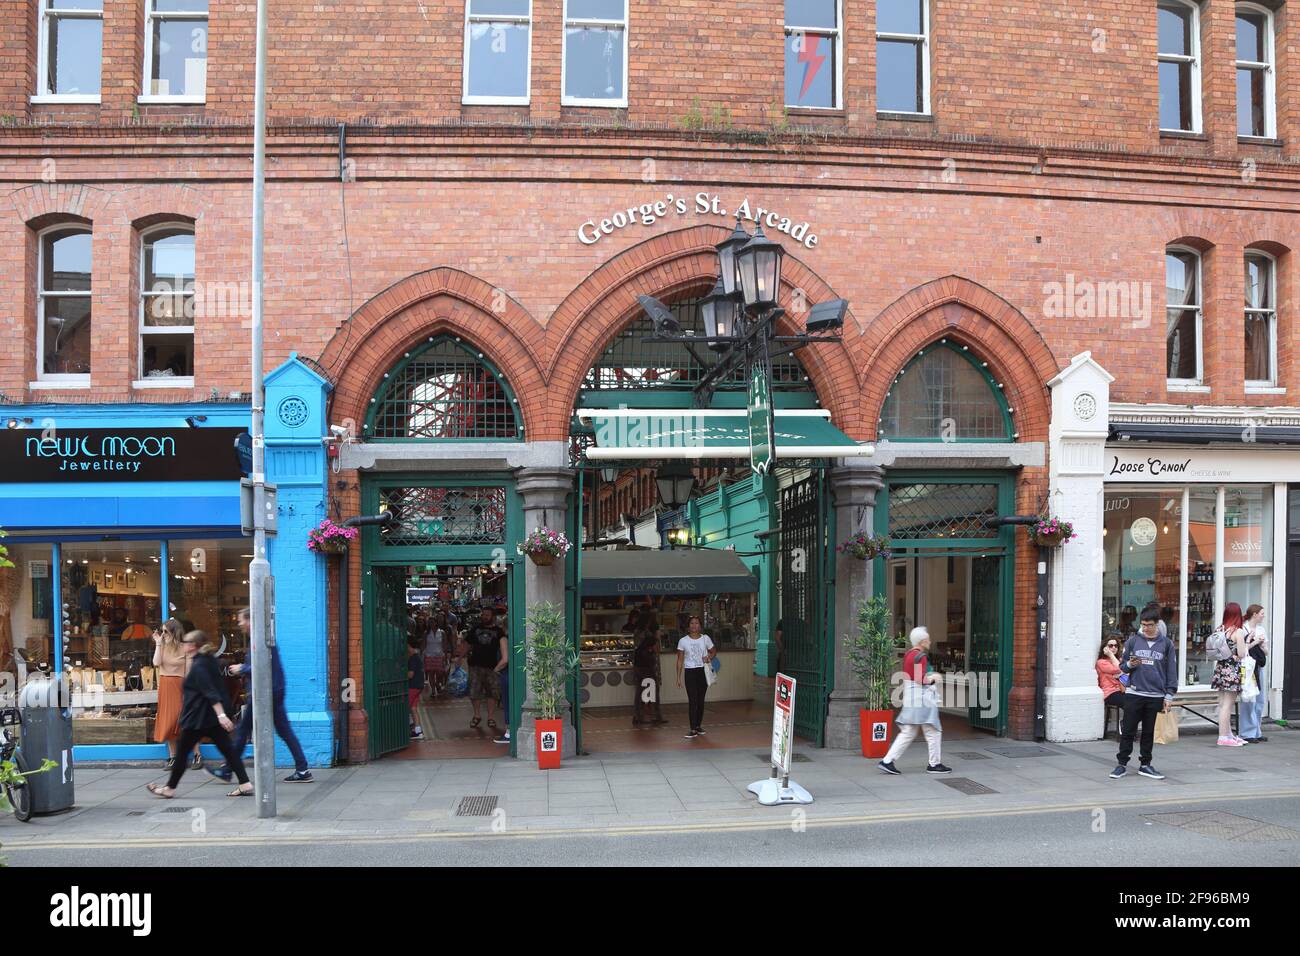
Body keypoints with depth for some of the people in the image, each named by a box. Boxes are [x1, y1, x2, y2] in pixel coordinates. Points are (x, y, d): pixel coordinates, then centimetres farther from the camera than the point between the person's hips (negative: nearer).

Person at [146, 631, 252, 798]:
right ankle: (245, 784, -3)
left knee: (181, 751, 7)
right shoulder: (210, 660, 10)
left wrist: (221, 715, -30)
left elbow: (211, 693, -25)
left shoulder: (198, 667, -17)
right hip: (213, 716, 9)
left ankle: (169, 788, 20)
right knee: (227, 748, 4)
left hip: (198, 718, -9)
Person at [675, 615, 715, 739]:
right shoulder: (683, 641, -2)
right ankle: (693, 730, -9)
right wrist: (678, 677, -1)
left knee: (700, 700, 9)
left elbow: (714, 651, 15)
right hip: (690, 672, -2)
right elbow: (680, 660, 2)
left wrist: (709, 657, -8)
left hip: (703, 671, 2)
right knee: (693, 701, -7)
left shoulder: (705, 638, 1)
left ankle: (699, 726, 23)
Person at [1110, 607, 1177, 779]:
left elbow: (1171, 671, 7)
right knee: (1128, 731, 2)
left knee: (1149, 732, 9)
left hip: (1156, 695, 0)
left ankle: (1145, 765, 18)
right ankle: (1122, 763, 9)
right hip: (1134, 694, 0)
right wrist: (1130, 665, -12)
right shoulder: (1133, 641, 5)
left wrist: (1169, 695, 2)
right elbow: (1122, 666, 10)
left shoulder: (1166, 644, 5)